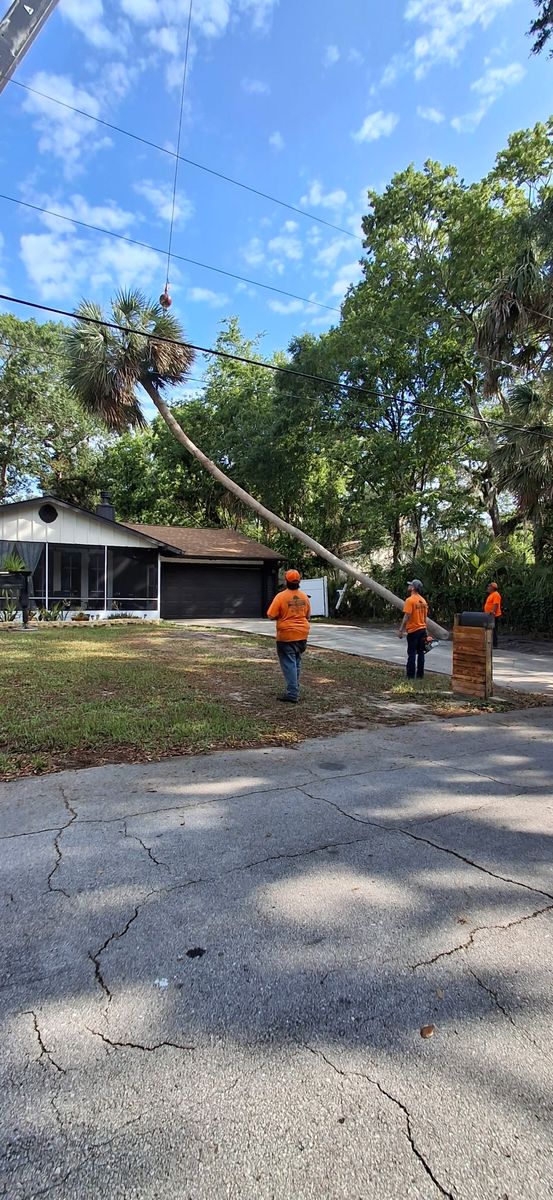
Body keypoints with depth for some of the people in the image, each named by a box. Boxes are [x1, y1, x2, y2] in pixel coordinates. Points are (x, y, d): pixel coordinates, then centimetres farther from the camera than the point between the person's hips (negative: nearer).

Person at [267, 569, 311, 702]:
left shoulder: (281, 596, -14)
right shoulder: (304, 596, 2)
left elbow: (271, 616, -11)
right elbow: (307, 616, 12)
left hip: (286, 636, -5)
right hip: (302, 635, 5)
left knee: (288, 664, -2)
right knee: (297, 662, 18)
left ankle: (292, 694, -5)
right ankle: (295, 688, 26)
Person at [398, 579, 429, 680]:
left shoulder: (410, 600, -14)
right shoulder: (423, 600, 10)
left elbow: (407, 617, -18)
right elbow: (424, 616, 15)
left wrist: (401, 630, -14)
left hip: (413, 631, -7)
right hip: (422, 630, 7)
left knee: (412, 653, -3)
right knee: (421, 653, 10)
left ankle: (411, 675, -1)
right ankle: (420, 674, 13)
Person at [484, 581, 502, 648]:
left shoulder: (496, 595, -13)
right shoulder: (491, 595, 19)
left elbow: (496, 605, -23)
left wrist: (493, 613, -31)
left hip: (493, 616, -10)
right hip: (489, 616, 10)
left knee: (493, 630, -8)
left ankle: (494, 645, -6)